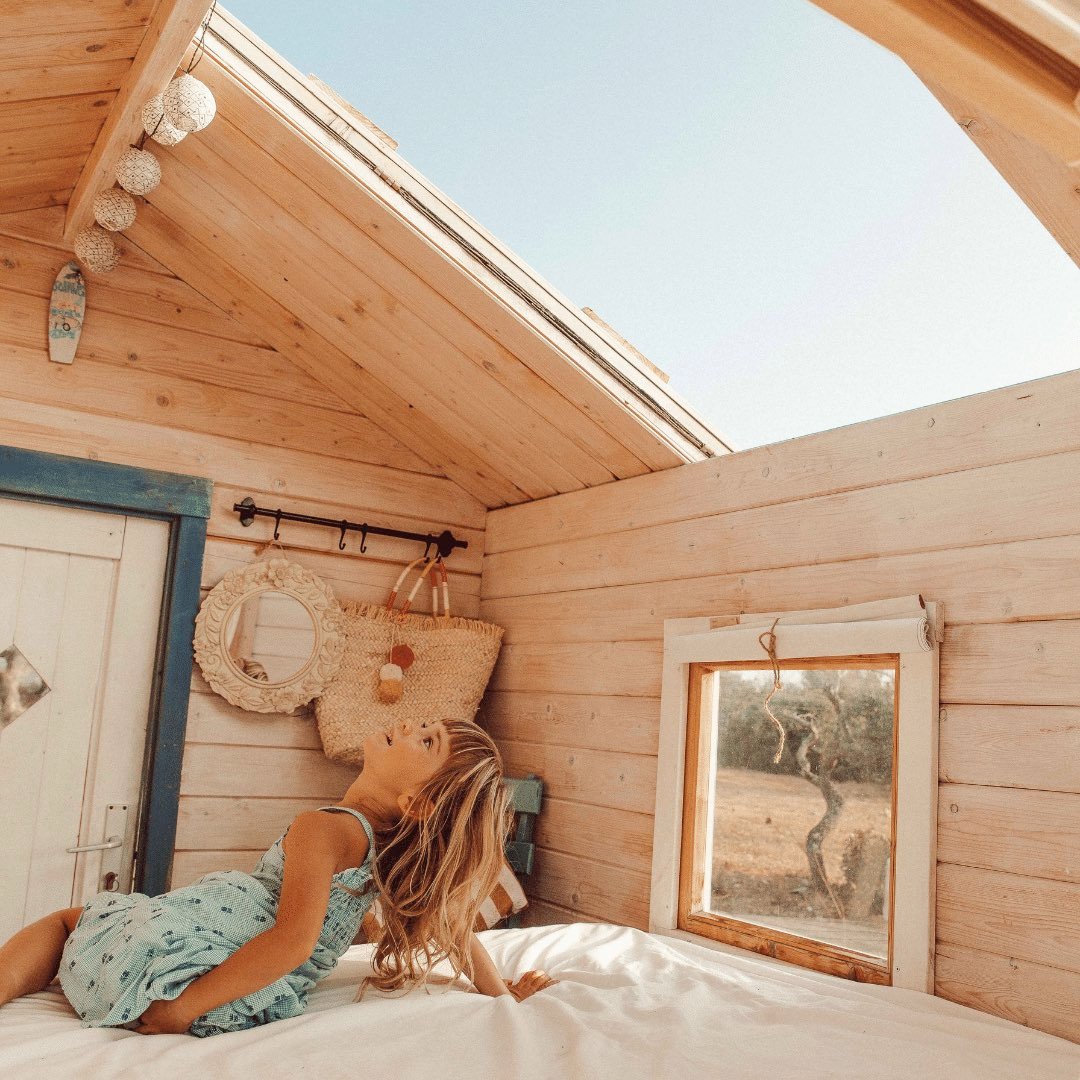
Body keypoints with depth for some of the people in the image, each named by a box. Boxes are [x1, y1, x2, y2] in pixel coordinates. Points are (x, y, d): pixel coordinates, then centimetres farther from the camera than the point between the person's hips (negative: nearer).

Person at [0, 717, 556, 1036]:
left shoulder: (321, 829, -17)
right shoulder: (413, 848, 2)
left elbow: (293, 938, -26)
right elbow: (455, 922, 7)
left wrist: (184, 1006, -23)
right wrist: (501, 992, 20)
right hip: (261, 1003, 6)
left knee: (67, 919, 19)